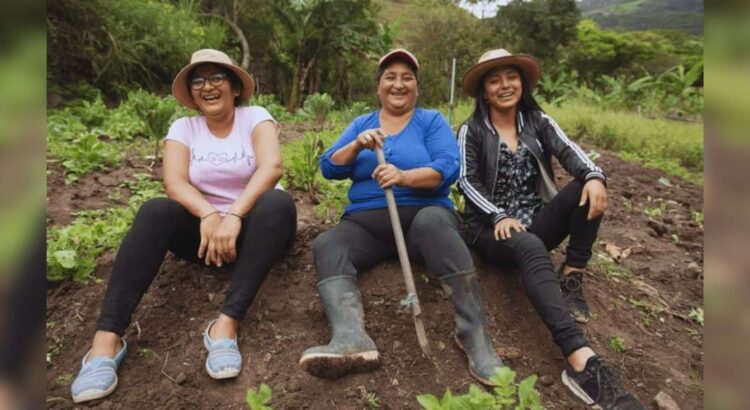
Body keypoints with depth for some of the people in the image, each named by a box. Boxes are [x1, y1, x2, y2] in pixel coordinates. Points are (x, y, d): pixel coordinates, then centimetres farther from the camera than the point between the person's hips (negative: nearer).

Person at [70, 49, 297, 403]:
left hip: (253, 226, -1)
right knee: (155, 211, -27)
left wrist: (233, 216, -35)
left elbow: (271, 165, -21)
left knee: (278, 203, -33)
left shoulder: (255, 117, -1)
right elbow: (174, 181, -12)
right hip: (202, 228, 2)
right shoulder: (183, 127, 6)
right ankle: (107, 337, -35)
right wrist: (208, 215, -32)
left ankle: (227, 323, -41)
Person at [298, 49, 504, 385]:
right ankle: (351, 339, -49)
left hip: (423, 214, -2)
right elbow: (328, 168, 9)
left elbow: (448, 167, -7)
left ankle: (474, 335, -39)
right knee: (326, 244, -26)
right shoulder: (361, 124, 20)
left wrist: (404, 176, -25)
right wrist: (357, 146, -10)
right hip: (367, 222, 3)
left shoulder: (432, 121, 11)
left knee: (431, 221, -37)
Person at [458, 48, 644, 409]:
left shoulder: (538, 121, 11)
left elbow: (569, 151, -7)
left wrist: (594, 175, -29)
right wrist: (499, 216, -25)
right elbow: (467, 182, -9)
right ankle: (581, 361, -54)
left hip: (538, 222, 4)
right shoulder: (471, 131, 3)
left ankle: (571, 278, -16)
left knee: (587, 189, -22)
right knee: (530, 248, -39)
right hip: (492, 229, -4)